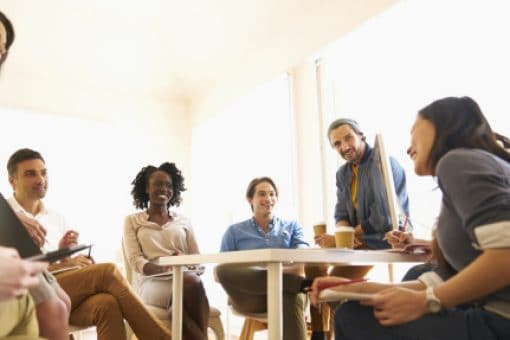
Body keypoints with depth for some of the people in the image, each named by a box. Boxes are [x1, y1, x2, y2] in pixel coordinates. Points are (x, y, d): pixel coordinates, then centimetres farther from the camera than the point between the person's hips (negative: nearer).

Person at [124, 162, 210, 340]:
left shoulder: (183, 221, 21)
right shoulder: (133, 221, 16)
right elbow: (135, 260, 2)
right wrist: (162, 268, -19)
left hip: (186, 278, 2)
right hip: (152, 282, -2)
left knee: (193, 282, -37)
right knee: (191, 285, -37)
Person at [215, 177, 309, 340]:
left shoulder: (292, 226, 23)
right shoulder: (234, 231, 20)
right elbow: (224, 269, 9)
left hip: (287, 290, 0)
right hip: (250, 294, 1)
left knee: (292, 296, -39)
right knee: (222, 268, -33)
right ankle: (305, 283, -37)